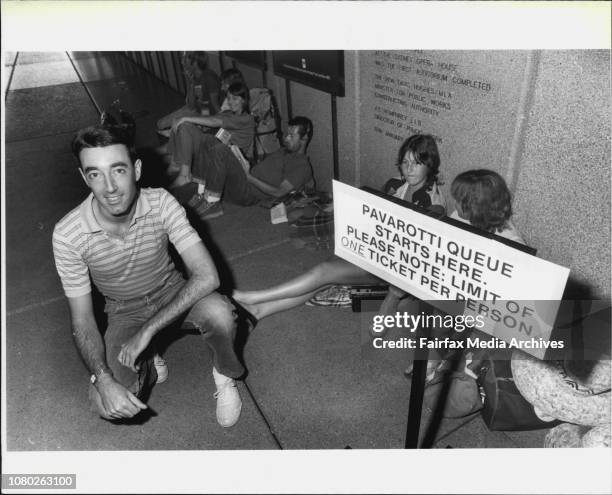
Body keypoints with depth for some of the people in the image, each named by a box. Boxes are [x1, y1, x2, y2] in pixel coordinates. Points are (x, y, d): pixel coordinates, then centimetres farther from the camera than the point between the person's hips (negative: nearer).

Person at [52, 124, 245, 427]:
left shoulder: (160, 203, -24)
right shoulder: (67, 235, -23)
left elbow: (207, 276, -30)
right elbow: (81, 319, -15)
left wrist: (147, 330, -33)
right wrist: (102, 380, -31)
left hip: (172, 291, 0)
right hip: (124, 311, 1)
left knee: (219, 312, -34)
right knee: (107, 405, -21)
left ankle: (224, 376, 0)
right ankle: (148, 367, 14)